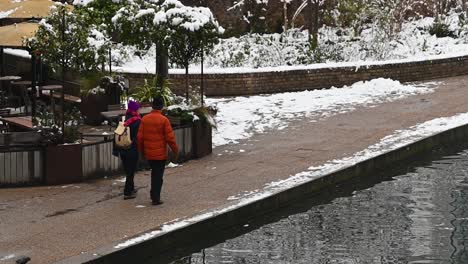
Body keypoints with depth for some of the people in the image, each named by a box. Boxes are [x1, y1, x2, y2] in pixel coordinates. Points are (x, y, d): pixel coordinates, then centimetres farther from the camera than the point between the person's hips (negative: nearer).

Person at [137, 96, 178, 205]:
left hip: (148, 153, 4)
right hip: (160, 153, -4)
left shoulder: (144, 119, 0)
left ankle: (154, 194, 24)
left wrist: (141, 150, 16)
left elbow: (140, 137, 3)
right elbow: (170, 137, -12)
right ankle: (156, 198, 3)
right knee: (158, 175, 3)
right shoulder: (163, 120, -13)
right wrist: (175, 150, -1)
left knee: (154, 173, 21)